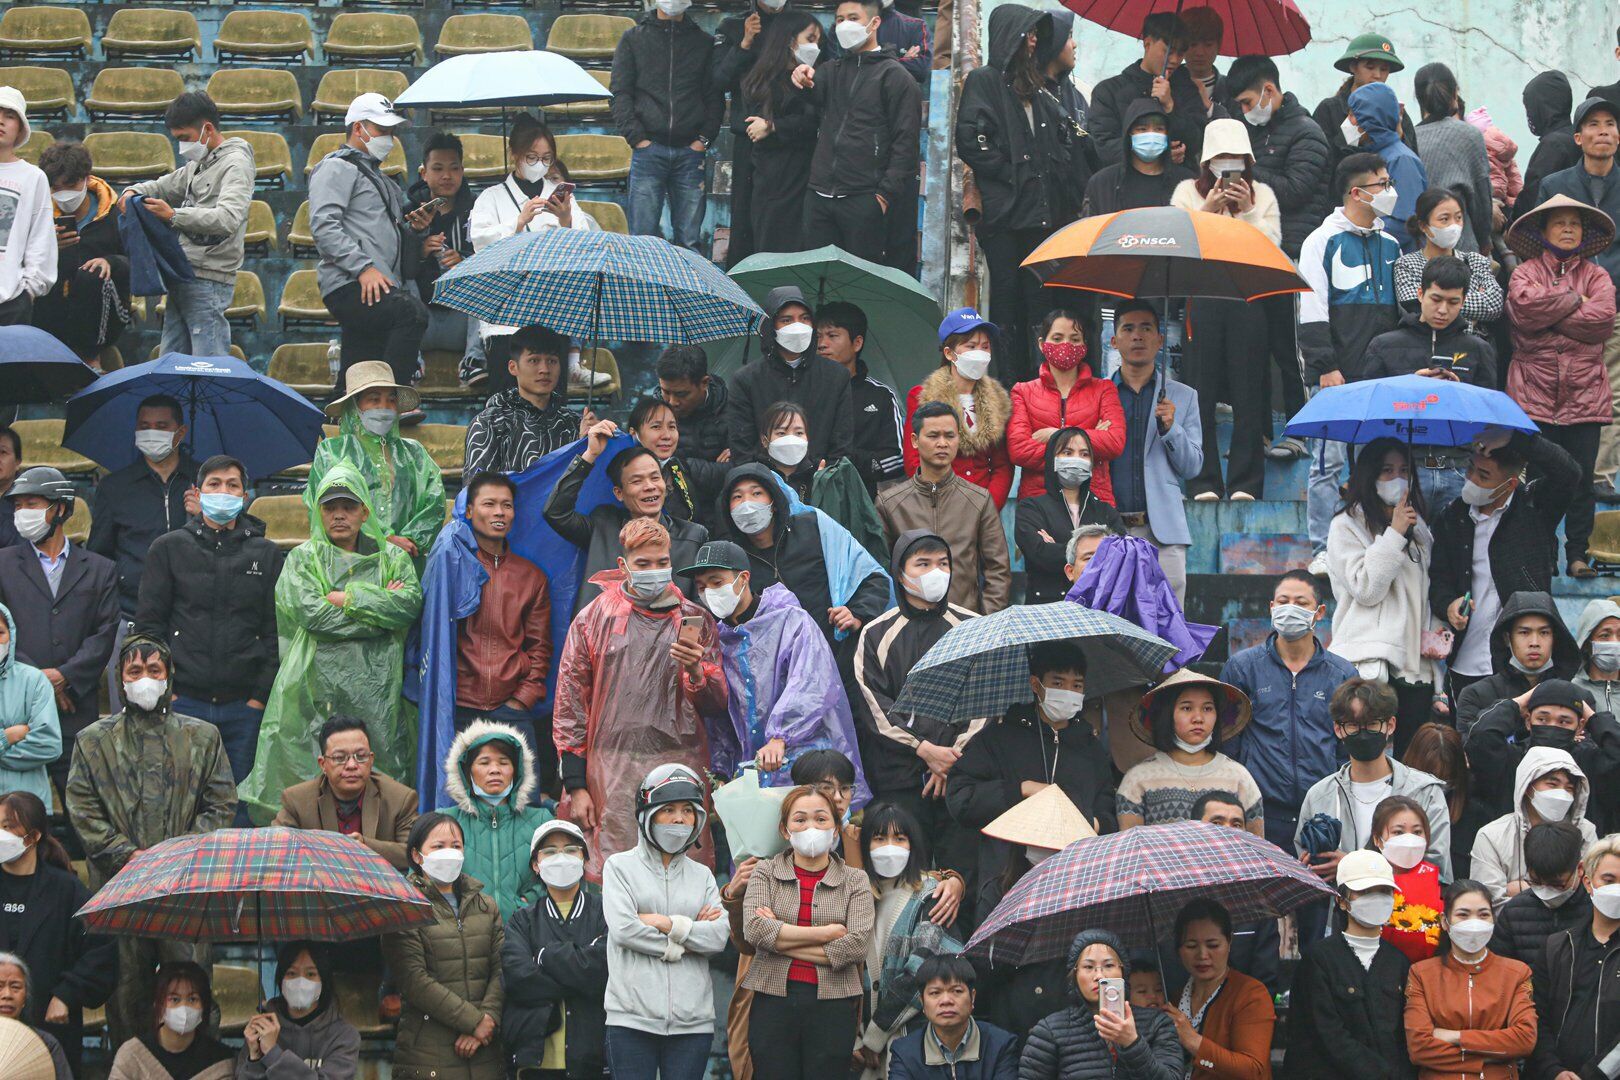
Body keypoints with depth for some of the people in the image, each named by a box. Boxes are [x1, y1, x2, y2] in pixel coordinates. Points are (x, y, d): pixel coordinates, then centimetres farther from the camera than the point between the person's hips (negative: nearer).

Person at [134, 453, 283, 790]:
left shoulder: (266, 554, 10)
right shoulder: (168, 548, 7)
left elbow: (276, 632, 8)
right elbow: (148, 624, 5)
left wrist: (261, 696, -1)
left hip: (245, 707, 1)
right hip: (183, 701, -1)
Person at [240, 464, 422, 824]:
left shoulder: (392, 558, 16)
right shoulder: (303, 558, 12)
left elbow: (411, 603, -4)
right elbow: (312, 614, -6)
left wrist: (348, 599, -6)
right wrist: (380, 607, -3)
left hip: (376, 690, 1)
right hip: (317, 689, -1)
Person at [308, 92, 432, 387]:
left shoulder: (377, 178, 32)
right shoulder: (337, 167, 2)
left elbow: (390, 239, 35)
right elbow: (324, 226, -13)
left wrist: (416, 229, 12)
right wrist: (364, 267, -21)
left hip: (382, 289, 9)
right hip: (349, 287, -9)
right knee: (413, 313, -32)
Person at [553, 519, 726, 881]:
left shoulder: (695, 620, 11)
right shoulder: (594, 619, 7)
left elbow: (717, 706, 11)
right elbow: (570, 705, 7)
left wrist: (695, 670, -10)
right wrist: (575, 785, 1)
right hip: (614, 776, -1)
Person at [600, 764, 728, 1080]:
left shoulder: (701, 875, 15)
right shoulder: (620, 865, 6)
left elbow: (719, 936, 0)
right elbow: (623, 928, -9)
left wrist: (665, 923, -8)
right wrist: (688, 937, -5)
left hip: (692, 1019, 3)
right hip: (633, 1017, -3)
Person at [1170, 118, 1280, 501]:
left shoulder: (1262, 193, 13)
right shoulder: (1187, 191, 11)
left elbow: (1271, 243, 2)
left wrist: (1246, 211, -9)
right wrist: (1209, 209, -12)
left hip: (1248, 299, 1)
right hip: (1200, 297, 0)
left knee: (1248, 390, -1)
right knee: (1201, 390, -2)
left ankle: (1245, 482, 3)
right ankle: (1204, 481, 3)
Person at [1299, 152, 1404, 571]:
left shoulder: (1390, 245, 16)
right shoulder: (1323, 241, -1)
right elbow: (1312, 311, -6)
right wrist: (1326, 366, -14)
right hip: (1337, 376, -5)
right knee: (1330, 461, -4)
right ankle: (1323, 549, 0)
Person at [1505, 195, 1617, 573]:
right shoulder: (1525, 272, 9)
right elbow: (1524, 302, -14)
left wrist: (1548, 315, -6)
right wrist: (1573, 300, -5)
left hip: (1584, 394, 1)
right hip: (1535, 393, -1)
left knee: (1582, 477, -1)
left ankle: (1577, 553, 6)